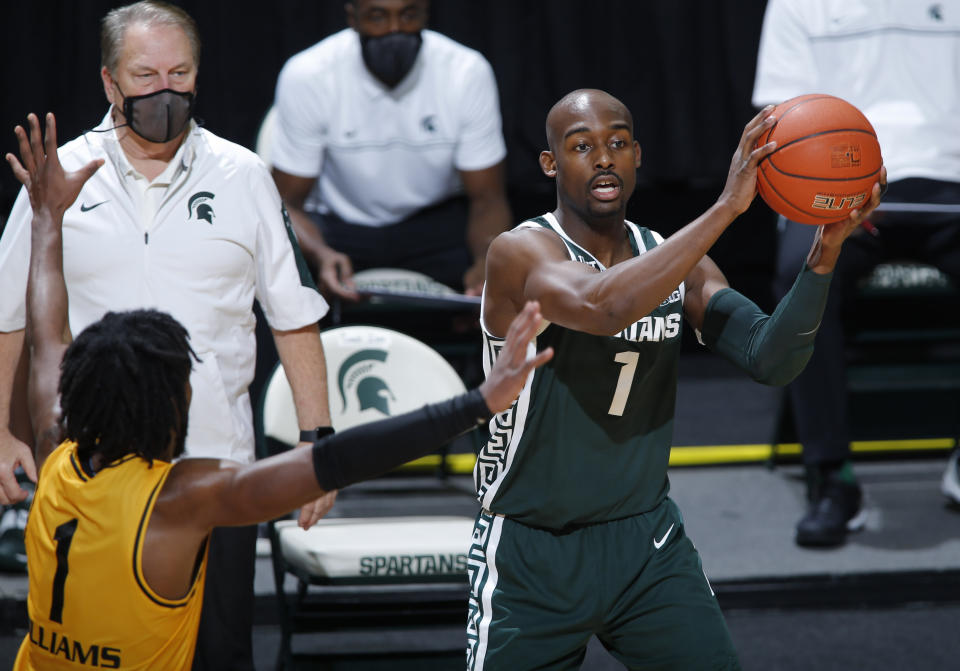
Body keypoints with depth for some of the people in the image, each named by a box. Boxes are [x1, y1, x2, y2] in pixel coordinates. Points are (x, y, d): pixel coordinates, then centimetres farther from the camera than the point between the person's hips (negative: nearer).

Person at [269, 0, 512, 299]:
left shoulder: (468, 72, -14)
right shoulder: (307, 76, -17)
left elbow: (487, 198, -9)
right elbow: (287, 202, -12)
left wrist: (486, 262, -32)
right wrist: (321, 254, -36)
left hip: (434, 220, 1)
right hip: (337, 225, -1)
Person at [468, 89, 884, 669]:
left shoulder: (673, 259, 3)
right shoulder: (520, 254, -16)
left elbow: (770, 360, -8)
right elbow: (602, 306, -37)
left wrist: (825, 252, -23)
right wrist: (726, 208, -36)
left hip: (647, 540, 5)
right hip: (532, 556, -4)